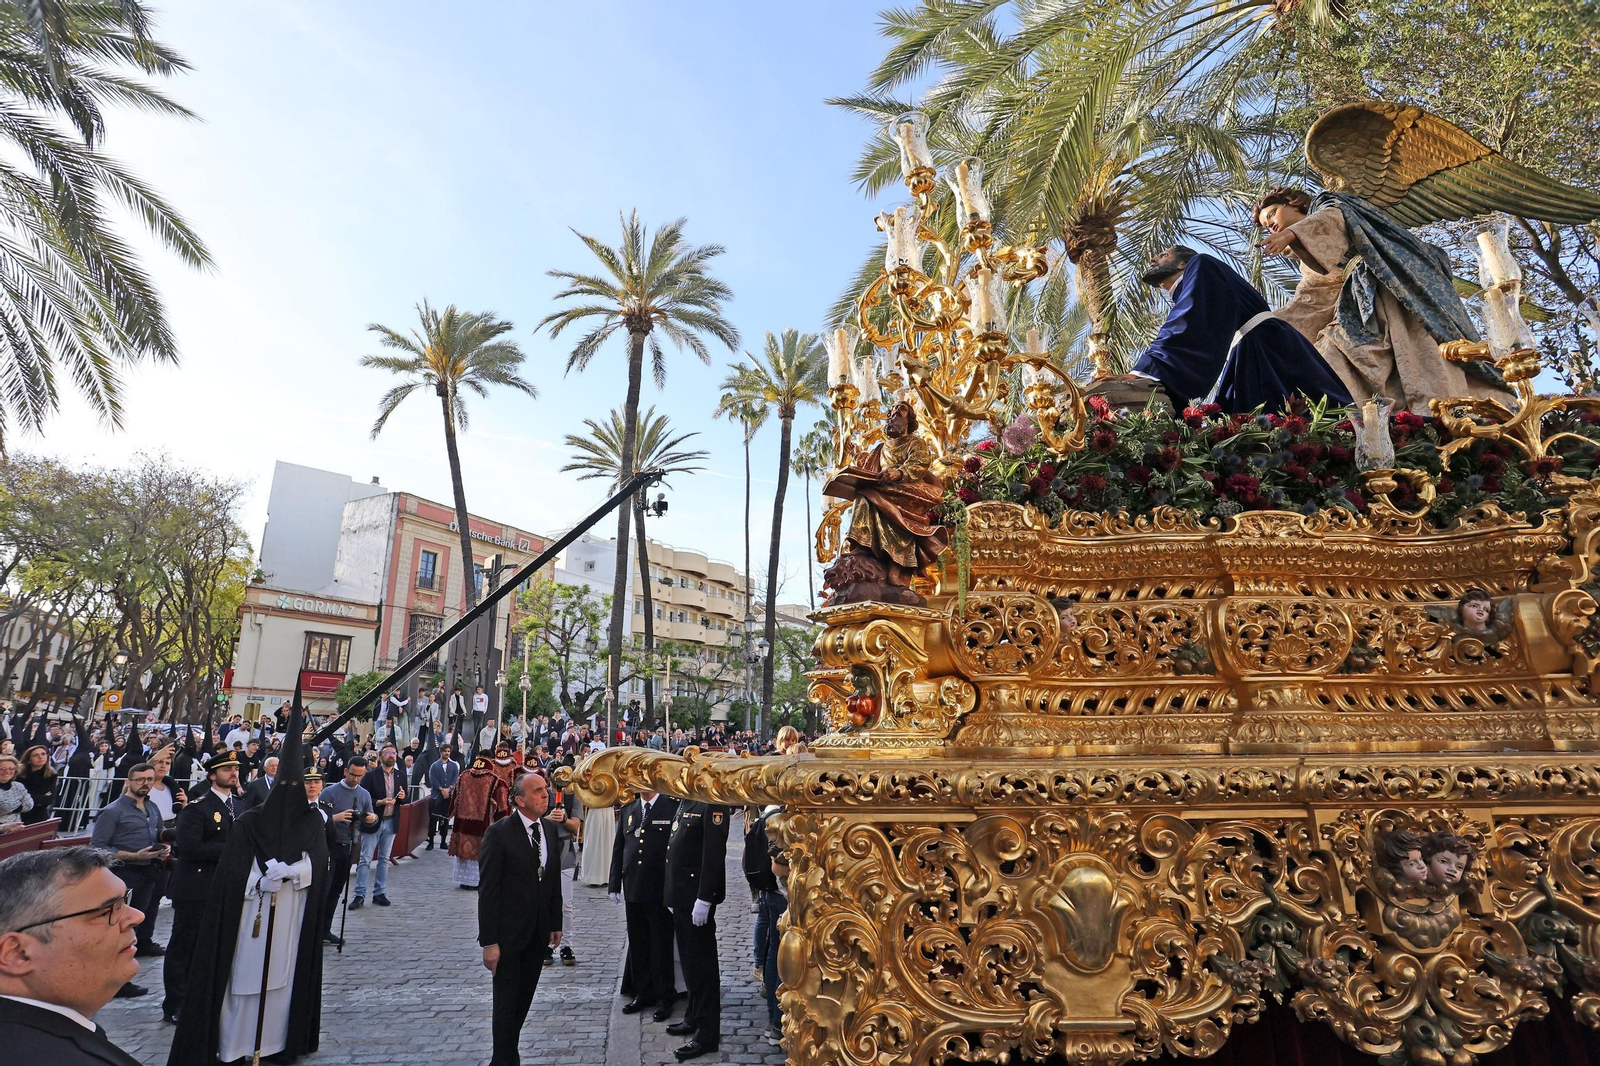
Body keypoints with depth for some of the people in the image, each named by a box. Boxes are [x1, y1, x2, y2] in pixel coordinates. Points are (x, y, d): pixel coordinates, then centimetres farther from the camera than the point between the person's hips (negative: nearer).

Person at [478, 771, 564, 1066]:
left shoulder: (550, 829, 3)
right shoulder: (500, 832, -15)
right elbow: (487, 889, -15)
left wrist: (555, 924, 9)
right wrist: (489, 941, -16)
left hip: (539, 932, 6)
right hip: (509, 933, -5)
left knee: (524, 999, 15)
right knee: (506, 1002, 5)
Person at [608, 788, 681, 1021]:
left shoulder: (674, 807, -10)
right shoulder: (628, 810, 9)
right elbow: (618, 849, 14)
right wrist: (614, 885, 9)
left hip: (660, 893, -5)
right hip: (632, 890, 5)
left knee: (661, 947, 7)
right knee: (637, 946, 15)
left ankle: (665, 998, 22)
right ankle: (643, 993, 31)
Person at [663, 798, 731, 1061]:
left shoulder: (712, 805, -17)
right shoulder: (685, 803, 11)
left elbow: (714, 854, -21)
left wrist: (704, 899, -22)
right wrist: (672, 896, 16)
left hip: (697, 900, -9)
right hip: (681, 898, 9)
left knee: (701, 963, 2)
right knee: (688, 961, 19)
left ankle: (707, 1032, 12)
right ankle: (693, 1017, 33)